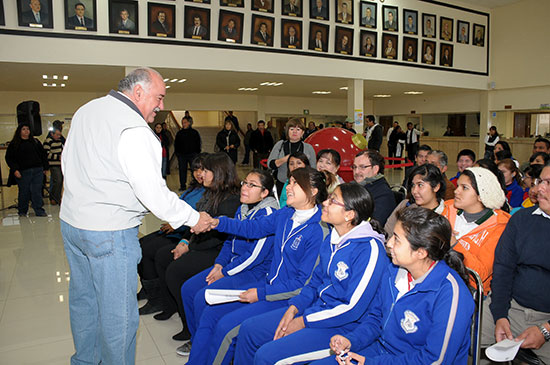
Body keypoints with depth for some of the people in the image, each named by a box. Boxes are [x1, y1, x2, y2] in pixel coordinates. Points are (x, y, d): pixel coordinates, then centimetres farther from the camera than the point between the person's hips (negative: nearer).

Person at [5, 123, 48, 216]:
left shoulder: (35, 142, 14)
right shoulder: (13, 144, 6)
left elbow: (43, 155, 18)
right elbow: (9, 158, 2)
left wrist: (45, 167, 12)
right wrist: (14, 170, -9)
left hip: (37, 171, 2)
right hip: (23, 173, -2)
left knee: (37, 191, -1)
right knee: (24, 192, 3)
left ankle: (39, 211, 4)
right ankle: (22, 211, 20)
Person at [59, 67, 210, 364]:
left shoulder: (85, 110, 9)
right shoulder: (134, 129, -21)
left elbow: (66, 161, 18)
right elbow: (152, 191, -24)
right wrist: (192, 218, -13)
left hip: (70, 220, 10)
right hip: (109, 232, -10)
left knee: (83, 298, 23)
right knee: (118, 312, 4)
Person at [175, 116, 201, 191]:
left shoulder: (194, 132, 5)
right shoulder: (179, 133, 11)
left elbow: (199, 143, 7)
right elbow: (176, 144, 17)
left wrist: (197, 153, 0)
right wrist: (177, 153, 8)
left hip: (192, 155, -2)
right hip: (181, 155, 2)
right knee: (182, 170, 3)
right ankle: (183, 186, 10)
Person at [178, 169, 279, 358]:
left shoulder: (268, 213, -18)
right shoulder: (242, 209, 9)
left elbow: (256, 255, -20)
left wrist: (225, 273, -13)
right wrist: (219, 264, 2)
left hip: (254, 271, -9)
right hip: (232, 263, 9)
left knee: (203, 297, -20)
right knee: (188, 289, 3)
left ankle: (200, 358, -3)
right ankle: (197, 339, 22)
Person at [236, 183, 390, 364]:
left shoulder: (369, 249, -22)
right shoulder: (332, 237, 4)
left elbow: (353, 308, -22)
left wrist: (304, 321, -16)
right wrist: (293, 309, -1)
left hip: (343, 325, -8)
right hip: (316, 307, 8)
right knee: (248, 329, 3)